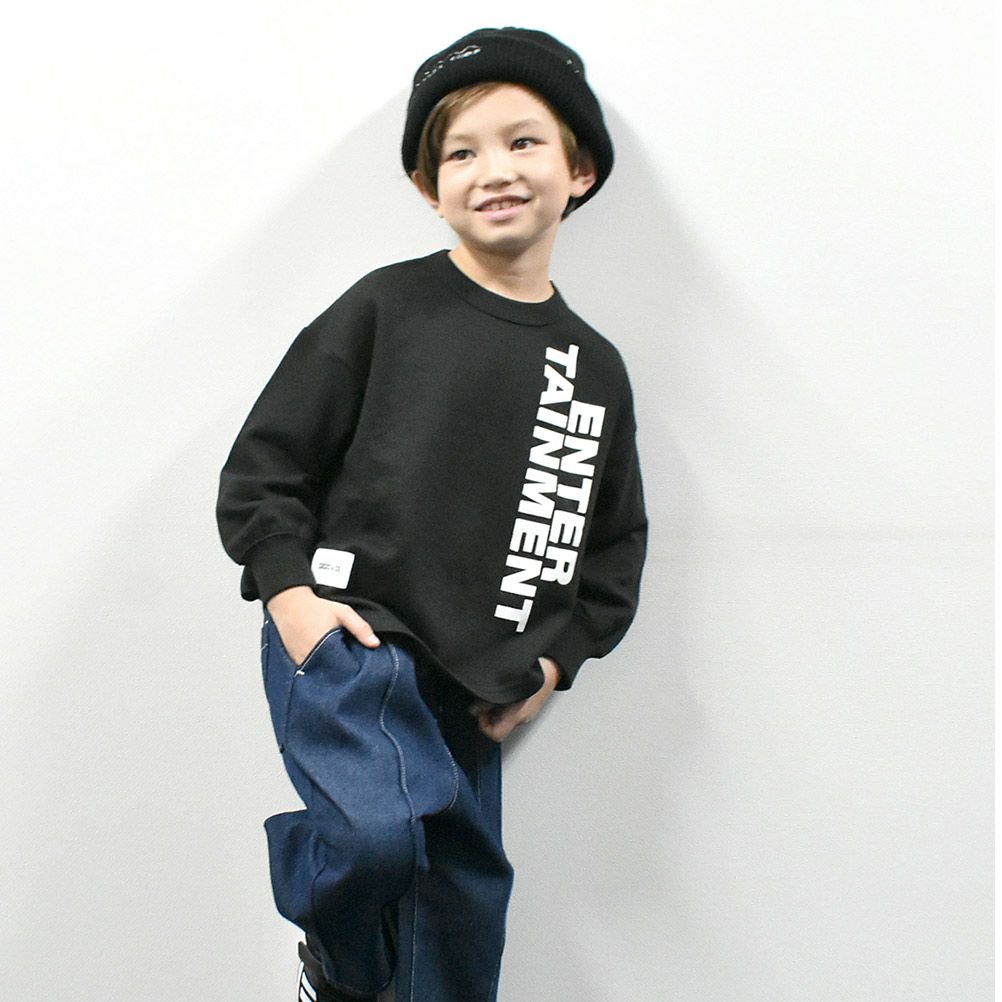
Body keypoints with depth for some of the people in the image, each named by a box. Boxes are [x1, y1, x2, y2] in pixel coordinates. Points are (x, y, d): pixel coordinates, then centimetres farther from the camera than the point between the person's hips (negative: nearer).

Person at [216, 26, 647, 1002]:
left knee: (462, 921, 9)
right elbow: (264, 463, 0)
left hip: (473, 688, 5)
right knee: (381, 829, -28)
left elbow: (615, 548, 18)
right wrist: (290, 591, -12)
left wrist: (552, 660, 6)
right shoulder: (387, 307, -1)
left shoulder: (596, 368, 10)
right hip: (344, 641, -4)